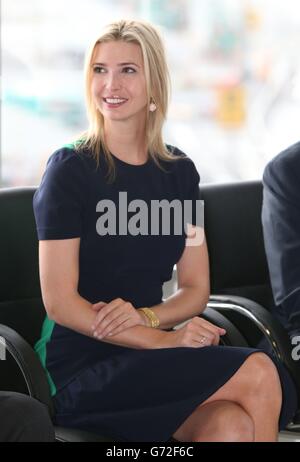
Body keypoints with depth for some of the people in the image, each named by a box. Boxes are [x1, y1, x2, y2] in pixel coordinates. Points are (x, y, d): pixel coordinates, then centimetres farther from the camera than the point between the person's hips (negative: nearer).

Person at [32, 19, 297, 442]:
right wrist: (162, 338, -19)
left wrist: (145, 317, -10)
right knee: (258, 372, -25)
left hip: (147, 358, 4)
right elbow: (59, 302, -10)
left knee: (233, 425, -30)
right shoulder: (70, 169, -5)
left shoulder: (179, 172, 11)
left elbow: (196, 290, 13)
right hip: (82, 371, -4)